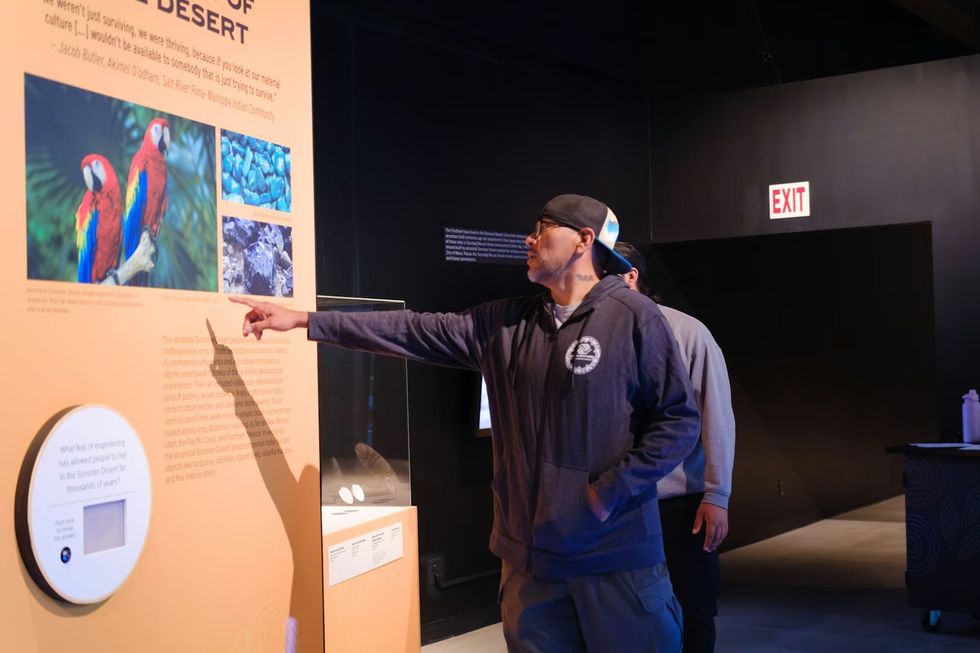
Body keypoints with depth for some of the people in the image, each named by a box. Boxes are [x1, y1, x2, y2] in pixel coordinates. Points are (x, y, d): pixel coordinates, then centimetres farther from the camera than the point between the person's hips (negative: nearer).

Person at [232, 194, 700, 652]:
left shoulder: (634, 317, -9)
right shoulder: (506, 323, 7)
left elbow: (679, 421, -8)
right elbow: (414, 331, 7)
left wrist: (609, 493, -14)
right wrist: (304, 320, 6)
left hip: (616, 551, -5)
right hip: (531, 552, 5)